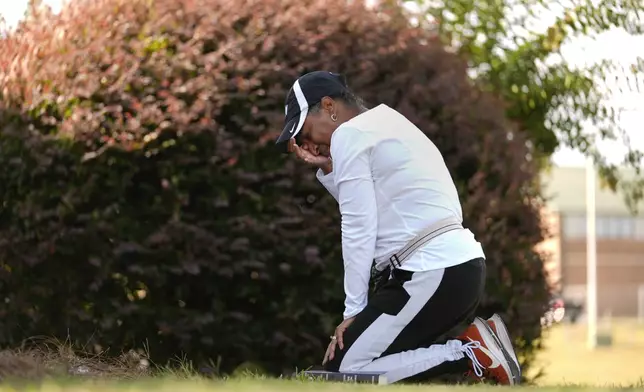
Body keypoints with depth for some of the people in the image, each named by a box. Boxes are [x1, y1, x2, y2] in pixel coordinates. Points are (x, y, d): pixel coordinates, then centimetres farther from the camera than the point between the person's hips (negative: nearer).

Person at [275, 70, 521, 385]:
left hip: (432, 276, -10)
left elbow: (359, 230, -9)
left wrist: (354, 310, -5)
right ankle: (468, 335, 4)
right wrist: (327, 169, 19)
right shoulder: (387, 124, 23)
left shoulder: (349, 134, -5)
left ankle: (468, 353, -12)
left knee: (341, 372, -9)